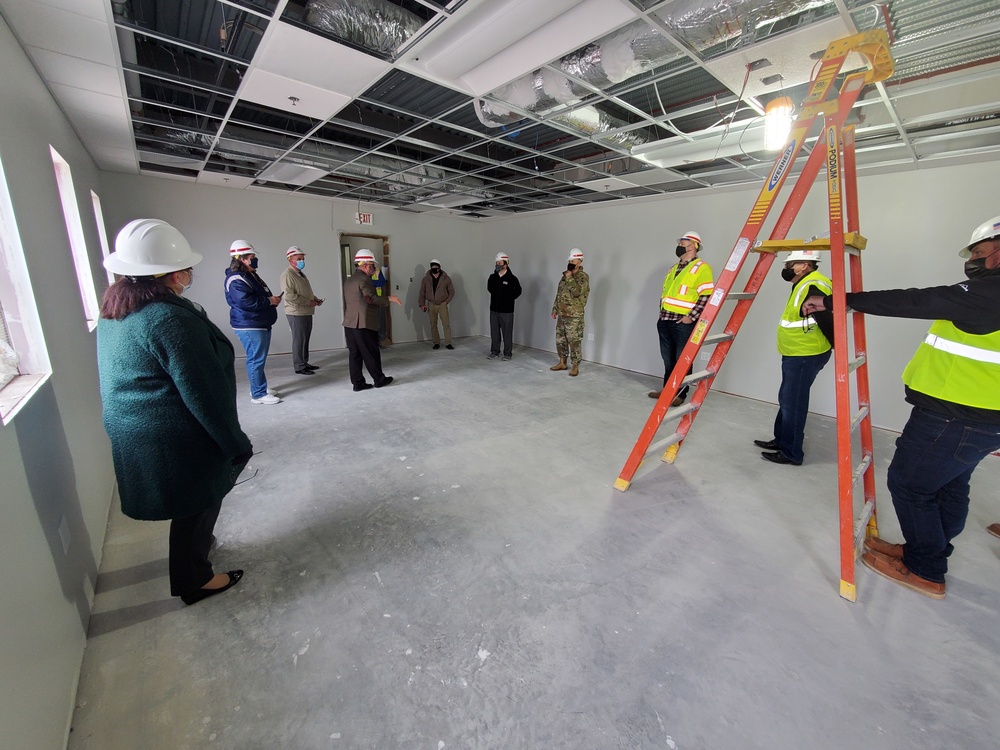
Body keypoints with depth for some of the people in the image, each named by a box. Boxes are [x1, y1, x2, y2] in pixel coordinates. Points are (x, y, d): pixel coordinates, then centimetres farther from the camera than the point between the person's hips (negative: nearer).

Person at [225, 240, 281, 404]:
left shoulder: (251, 275, 17)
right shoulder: (236, 279, -16)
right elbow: (245, 301, -27)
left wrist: (272, 299, 7)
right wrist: (269, 301, -17)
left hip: (261, 324, 11)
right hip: (249, 326, -11)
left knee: (258, 358, 17)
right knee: (256, 359, -7)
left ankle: (258, 388, 28)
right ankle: (259, 394, 0)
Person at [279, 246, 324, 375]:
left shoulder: (301, 274, 18)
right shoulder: (287, 275, -12)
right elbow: (289, 296, -22)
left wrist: (316, 299, 9)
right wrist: (308, 302, -19)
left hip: (307, 312, 9)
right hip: (296, 313, -9)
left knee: (305, 339, 15)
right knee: (299, 340, -2)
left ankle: (305, 363, 25)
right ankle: (299, 366, 6)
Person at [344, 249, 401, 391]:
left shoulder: (349, 280, 17)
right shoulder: (364, 279, -11)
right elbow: (371, 298, -24)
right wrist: (389, 298, -16)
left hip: (349, 324, 8)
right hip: (364, 324, -8)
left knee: (354, 354, 8)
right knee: (371, 354, 3)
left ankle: (358, 383, 12)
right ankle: (379, 379, 15)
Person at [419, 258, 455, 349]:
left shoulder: (446, 278, -3)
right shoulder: (426, 278, 0)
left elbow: (452, 291, 4)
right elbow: (422, 292, 6)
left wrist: (447, 301, -5)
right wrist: (422, 304, -1)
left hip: (442, 304, -1)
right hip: (431, 304, 2)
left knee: (446, 324, -7)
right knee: (433, 325, 5)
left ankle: (448, 343, 0)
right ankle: (436, 343, 16)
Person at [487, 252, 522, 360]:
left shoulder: (512, 278, -9)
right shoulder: (492, 277, 5)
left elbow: (518, 291, 1)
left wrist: (509, 299, 4)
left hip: (506, 311, -5)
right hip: (494, 309, 5)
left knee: (507, 333, 0)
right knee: (494, 332, 10)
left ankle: (508, 354, 11)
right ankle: (494, 352, 22)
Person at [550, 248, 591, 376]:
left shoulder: (583, 277, -8)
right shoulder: (565, 275, 14)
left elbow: (577, 292, -24)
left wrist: (570, 278, -18)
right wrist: (554, 309, 16)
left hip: (574, 316, -7)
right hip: (561, 315, 8)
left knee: (574, 342, -3)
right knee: (560, 340, 12)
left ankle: (575, 366, 6)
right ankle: (562, 363, 25)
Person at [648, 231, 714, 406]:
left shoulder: (701, 268, -8)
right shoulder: (674, 268, 18)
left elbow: (707, 296, -15)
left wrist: (691, 317, -18)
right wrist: (662, 312, 15)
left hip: (684, 323, -8)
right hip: (665, 321, 8)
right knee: (668, 359, 15)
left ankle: (680, 394, 11)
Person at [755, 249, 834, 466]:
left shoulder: (813, 287, -20)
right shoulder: (805, 285, 15)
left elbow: (827, 321, -23)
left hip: (806, 356, -11)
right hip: (796, 354, 11)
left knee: (793, 403, -4)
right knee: (786, 399, 19)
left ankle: (791, 453, 7)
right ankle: (781, 440, 33)